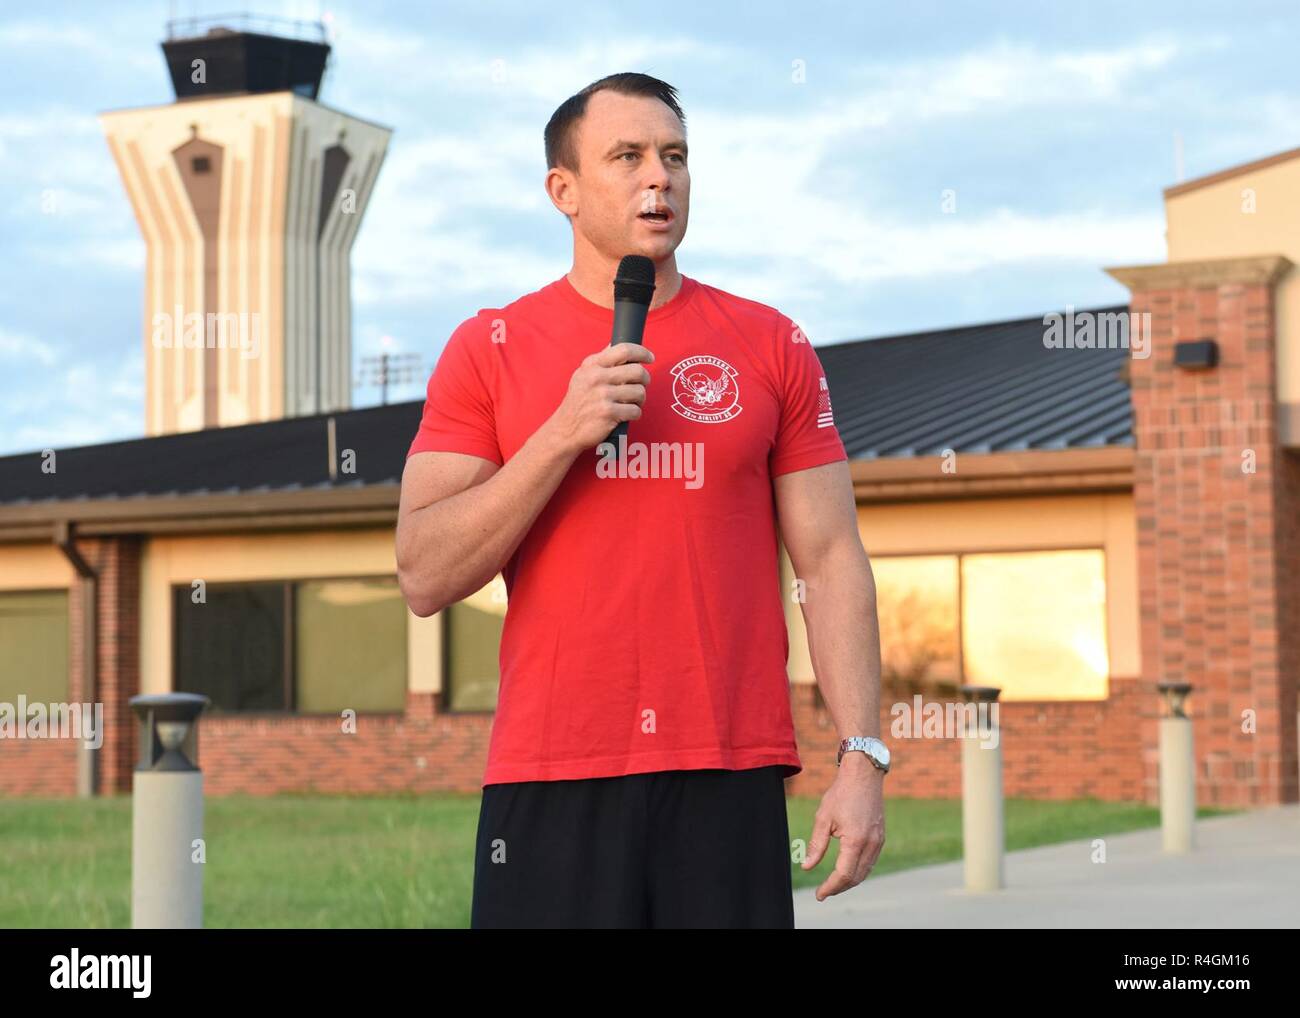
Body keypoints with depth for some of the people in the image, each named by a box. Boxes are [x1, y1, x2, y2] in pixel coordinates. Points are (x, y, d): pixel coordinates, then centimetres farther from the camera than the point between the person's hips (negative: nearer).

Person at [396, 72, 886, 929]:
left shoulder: (772, 350, 9)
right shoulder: (489, 351, 5)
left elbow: (830, 563, 7)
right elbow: (425, 578, -2)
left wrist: (864, 757, -3)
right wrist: (562, 434, -12)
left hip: (732, 779, 1)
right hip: (550, 788, -1)